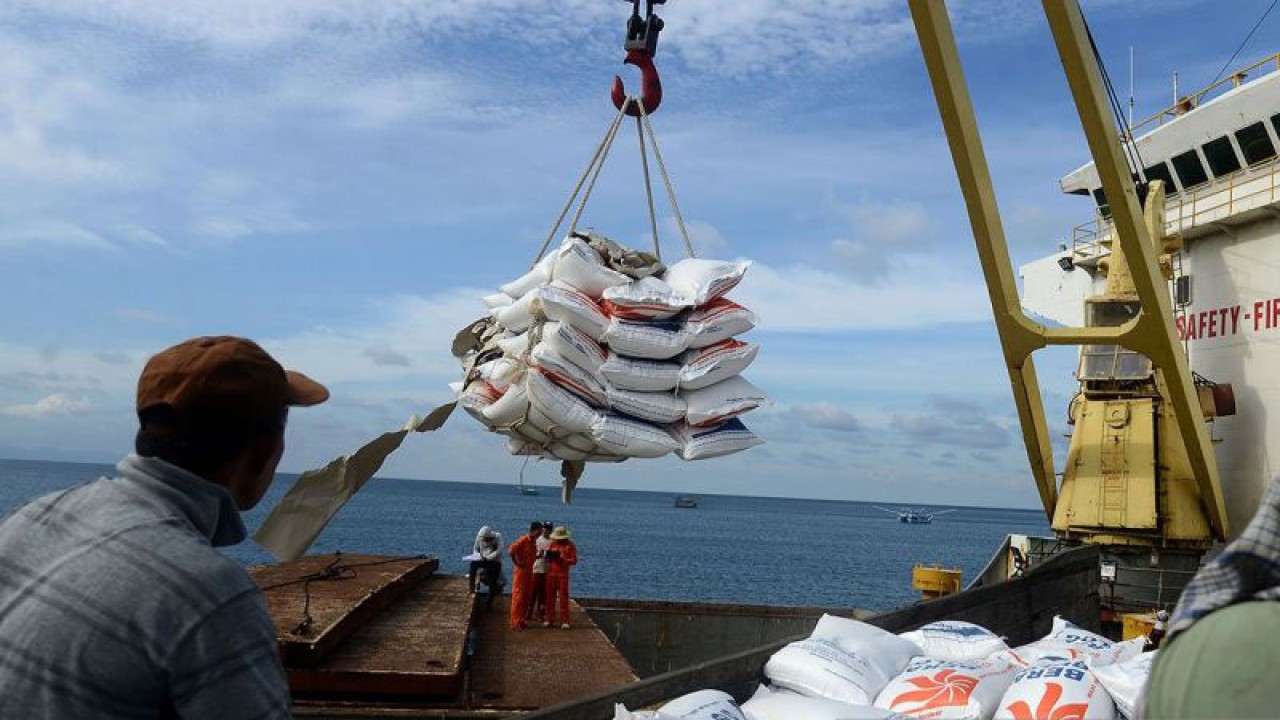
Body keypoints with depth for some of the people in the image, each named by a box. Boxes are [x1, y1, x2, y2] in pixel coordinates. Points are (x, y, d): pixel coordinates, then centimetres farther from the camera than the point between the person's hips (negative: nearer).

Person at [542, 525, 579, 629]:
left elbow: (574, 560, -6)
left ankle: (565, 621, -1)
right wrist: (549, 555, -10)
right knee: (550, 597, 4)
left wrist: (562, 559, -20)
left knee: (563, 597, -3)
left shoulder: (570, 546, 0)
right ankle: (550, 620, 12)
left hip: (563, 574, -3)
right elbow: (547, 556, 13)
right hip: (551, 573, 4)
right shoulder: (552, 544, 12)